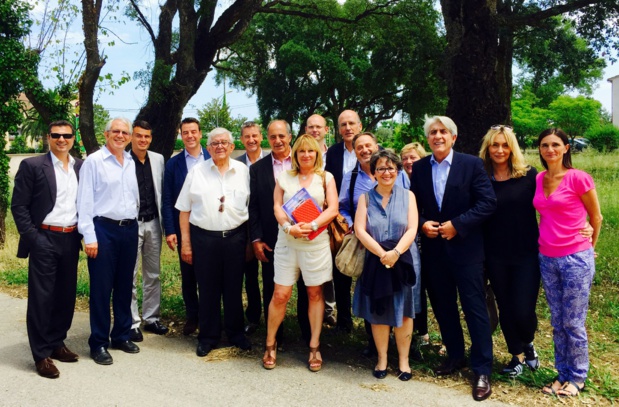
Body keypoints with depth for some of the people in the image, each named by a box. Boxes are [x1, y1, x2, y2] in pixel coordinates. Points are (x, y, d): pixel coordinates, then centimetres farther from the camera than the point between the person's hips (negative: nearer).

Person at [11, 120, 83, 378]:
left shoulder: (81, 167, 8)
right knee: (41, 297, 1)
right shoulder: (32, 166, -4)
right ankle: (41, 354, 10)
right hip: (44, 239, -4)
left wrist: (83, 234, 6)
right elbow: (18, 206, -6)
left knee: (66, 295, 11)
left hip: (71, 239, 5)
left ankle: (56, 343, 27)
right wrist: (31, 238, -12)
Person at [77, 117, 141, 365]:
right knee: (101, 288, 1)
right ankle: (98, 343, 12)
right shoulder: (94, 161, -4)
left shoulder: (131, 163, 12)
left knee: (125, 286, 13)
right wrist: (89, 236, -13)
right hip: (104, 229, -5)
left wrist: (133, 224, 9)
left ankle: (122, 336, 26)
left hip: (129, 229, 5)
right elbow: (85, 201, -8)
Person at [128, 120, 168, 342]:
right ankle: (132, 323, 12)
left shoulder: (158, 159, 6)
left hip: (153, 223, 5)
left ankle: (151, 318, 25)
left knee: (153, 274, 13)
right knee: (130, 276, 2)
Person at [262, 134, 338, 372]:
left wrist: (312, 225, -19)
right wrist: (288, 227, -17)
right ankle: (270, 344, 15)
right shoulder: (284, 177, 10)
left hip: (316, 243, -1)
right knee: (280, 295, -1)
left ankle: (314, 347, 16)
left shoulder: (326, 178, 6)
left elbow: (332, 209, -4)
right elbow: (277, 207, 2)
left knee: (315, 294, 5)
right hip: (286, 242, 1)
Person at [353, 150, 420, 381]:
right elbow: (360, 230, -6)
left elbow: (412, 229, -6)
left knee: (403, 310, 6)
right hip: (375, 262, 1)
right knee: (378, 312, 7)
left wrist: (396, 252, -21)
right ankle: (382, 358, 21)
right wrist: (382, 254, -18)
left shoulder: (407, 196, 3)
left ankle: (403, 360, 19)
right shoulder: (366, 197, 4)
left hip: (403, 262, 0)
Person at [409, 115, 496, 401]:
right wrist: (422, 224, -8)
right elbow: (412, 205, 12)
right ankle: (455, 356, 32)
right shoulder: (419, 168, 7)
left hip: (465, 247, -4)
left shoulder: (471, 164, -5)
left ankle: (482, 370, 10)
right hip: (433, 248, 4)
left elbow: (488, 202, -11)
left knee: (474, 308, 0)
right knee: (443, 306, 14)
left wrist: (456, 224, -17)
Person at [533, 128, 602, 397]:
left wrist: (589, 246, 13)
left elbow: (595, 217, 1)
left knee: (573, 324, 4)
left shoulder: (578, 178, -11)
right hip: (547, 259, 5)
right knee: (557, 322, 13)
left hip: (576, 259, -5)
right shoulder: (538, 180, 5)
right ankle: (563, 374, 27)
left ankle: (577, 378, 21)